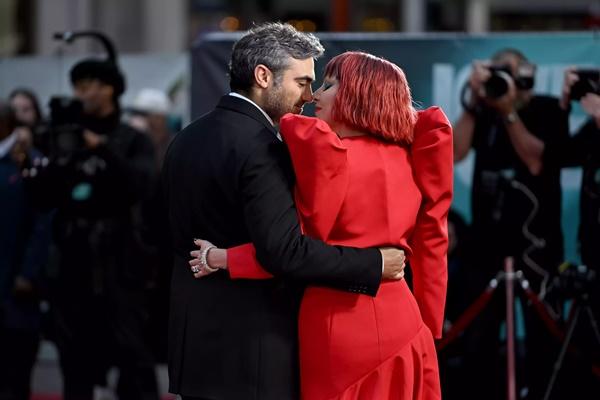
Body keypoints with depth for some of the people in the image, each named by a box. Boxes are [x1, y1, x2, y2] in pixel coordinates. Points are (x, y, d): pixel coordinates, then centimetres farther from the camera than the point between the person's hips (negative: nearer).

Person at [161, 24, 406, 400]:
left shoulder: (186, 140, 11)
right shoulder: (261, 149, -17)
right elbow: (285, 250, -24)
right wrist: (376, 263, -18)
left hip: (197, 342, 9)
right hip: (254, 354, -9)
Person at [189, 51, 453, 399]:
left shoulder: (327, 153, -13)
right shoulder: (412, 157, 4)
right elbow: (431, 245, 7)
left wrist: (223, 259, -4)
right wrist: (428, 328, 14)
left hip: (338, 324, -5)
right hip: (403, 322, 5)